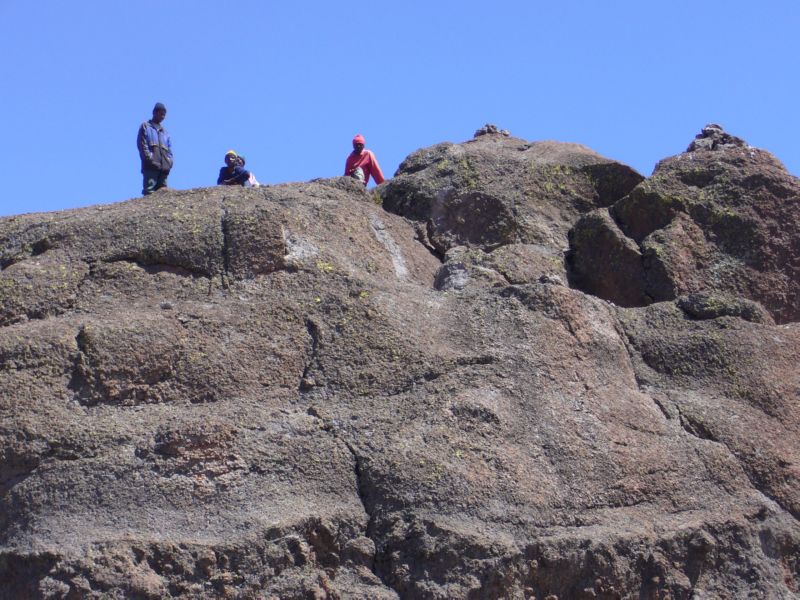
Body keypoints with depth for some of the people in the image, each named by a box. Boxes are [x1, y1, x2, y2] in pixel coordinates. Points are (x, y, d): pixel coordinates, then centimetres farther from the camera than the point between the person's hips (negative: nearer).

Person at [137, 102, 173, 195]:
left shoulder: (164, 131, 27)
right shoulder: (145, 126, 9)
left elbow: (169, 149, 23)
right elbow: (142, 146, -2)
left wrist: (169, 162, 5)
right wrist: (150, 159, -14)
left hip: (164, 167, 6)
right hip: (151, 167, -6)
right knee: (149, 191, -15)